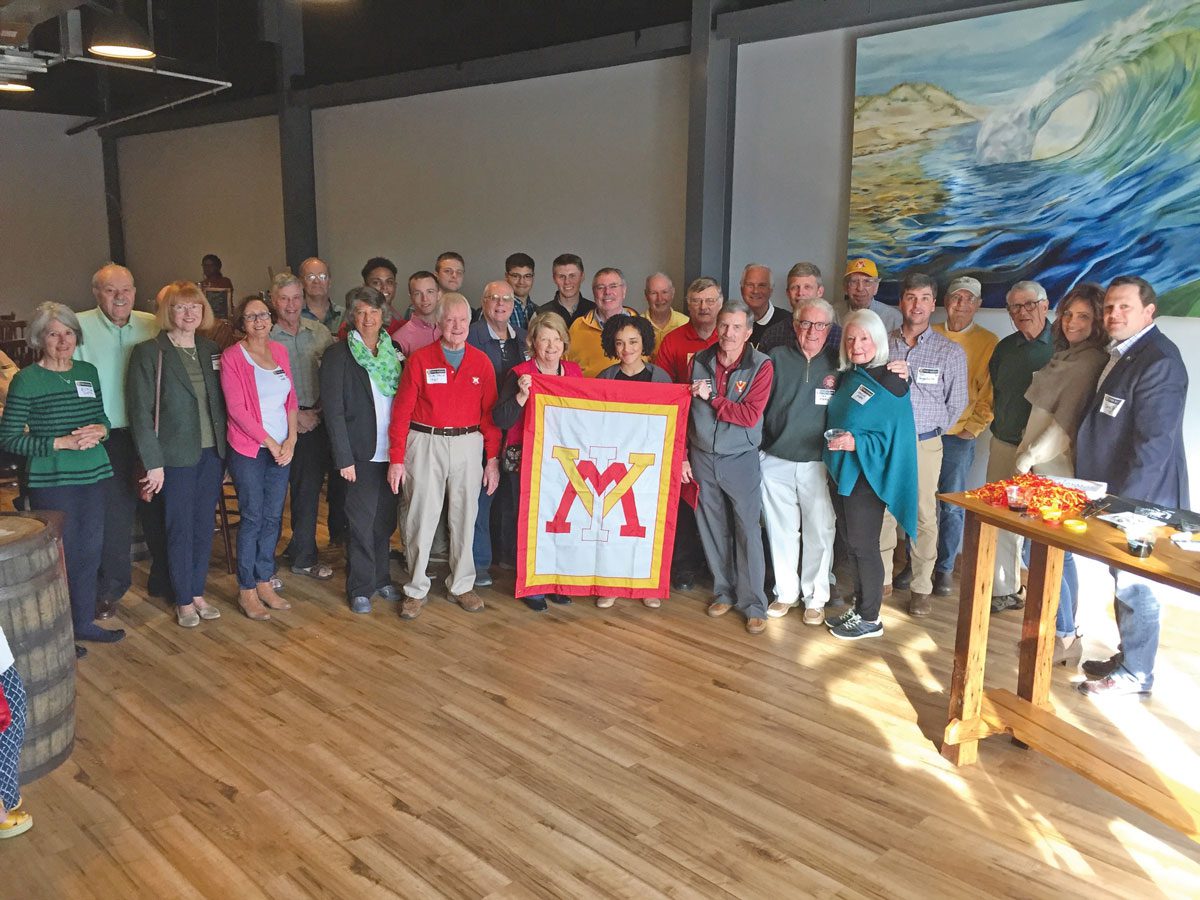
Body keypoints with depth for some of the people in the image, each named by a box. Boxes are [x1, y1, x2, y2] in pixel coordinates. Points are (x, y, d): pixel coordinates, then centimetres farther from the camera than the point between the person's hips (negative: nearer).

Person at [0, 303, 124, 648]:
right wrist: (60, 443, -18)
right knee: (60, 555, 1)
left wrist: (100, 431, -5)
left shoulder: (88, 372, 7)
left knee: (90, 552, 13)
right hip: (51, 482, -5)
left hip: (95, 476, 5)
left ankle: (84, 622, 28)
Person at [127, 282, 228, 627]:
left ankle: (198, 593, 25)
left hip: (212, 452, 5)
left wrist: (226, 448, 5)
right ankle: (183, 601, 18)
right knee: (180, 528, 4)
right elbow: (140, 411, -11)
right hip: (176, 455, -5)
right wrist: (153, 462, -14)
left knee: (204, 525, 12)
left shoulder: (211, 350, 8)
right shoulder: (149, 353, -8)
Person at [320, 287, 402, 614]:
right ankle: (360, 588, 15)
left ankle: (381, 578, 28)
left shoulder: (393, 352, 9)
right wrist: (344, 458, -13)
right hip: (362, 452, -5)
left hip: (391, 450, 5)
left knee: (385, 519, 13)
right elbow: (334, 411, -9)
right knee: (362, 522, 2)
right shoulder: (338, 355, -6)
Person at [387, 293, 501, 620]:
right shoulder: (419, 360, -2)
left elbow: (489, 412, 5)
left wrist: (493, 459, 1)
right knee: (422, 518, 3)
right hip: (425, 444, -2)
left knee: (464, 517, 9)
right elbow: (402, 411, -3)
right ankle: (416, 590, 16)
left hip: (468, 444, 2)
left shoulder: (481, 362, 4)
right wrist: (396, 459, -7)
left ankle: (461, 586, 24)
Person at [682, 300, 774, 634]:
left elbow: (751, 416, -17)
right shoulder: (699, 361, 2)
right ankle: (724, 591, 26)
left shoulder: (761, 366, -8)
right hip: (701, 457, 3)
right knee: (712, 529, 11)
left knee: (747, 531, 0)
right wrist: (682, 456, 5)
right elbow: (684, 411, 6)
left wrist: (710, 397, -16)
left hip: (740, 460, -3)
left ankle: (753, 603, 10)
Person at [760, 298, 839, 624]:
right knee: (781, 530, 11)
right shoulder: (777, 358, 3)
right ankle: (786, 592, 26)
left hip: (819, 464, -1)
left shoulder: (838, 364, 3)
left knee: (819, 532, 4)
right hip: (775, 463, 1)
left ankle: (815, 597, 21)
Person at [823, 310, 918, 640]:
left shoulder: (890, 382, -13)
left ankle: (869, 619, 16)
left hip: (866, 476, -8)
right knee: (850, 543, 15)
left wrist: (856, 443, -27)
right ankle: (859, 606, 29)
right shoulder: (848, 376, 9)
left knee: (863, 546, 2)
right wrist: (829, 392, 6)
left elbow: (894, 437, -16)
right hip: (840, 472, 8)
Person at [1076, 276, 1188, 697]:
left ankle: (1135, 673, 15)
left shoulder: (1159, 361, -18)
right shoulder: (1119, 354, 11)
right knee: (1123, 580, 17)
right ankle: (1127, 657, 31)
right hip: (1116, 493, 9)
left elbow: (1154, 441, -21)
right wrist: (1100, 490, 12)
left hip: (1140, 496, -9)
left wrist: (1123, 499, -21)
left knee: (1135, 584, 2)